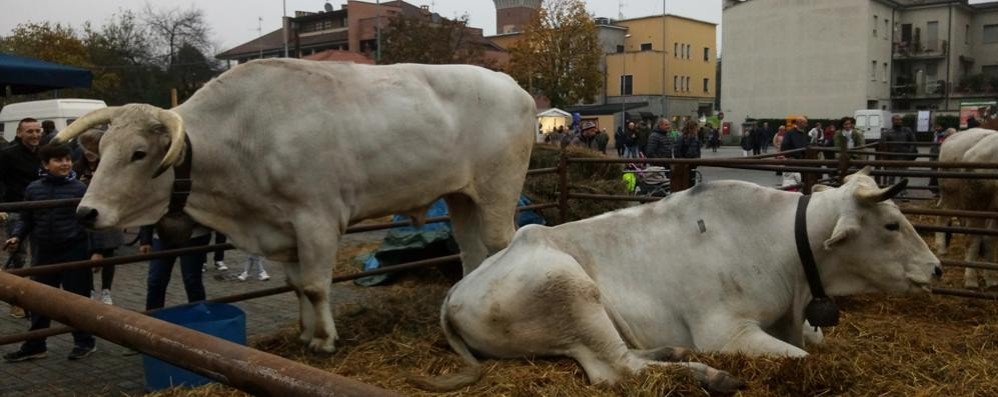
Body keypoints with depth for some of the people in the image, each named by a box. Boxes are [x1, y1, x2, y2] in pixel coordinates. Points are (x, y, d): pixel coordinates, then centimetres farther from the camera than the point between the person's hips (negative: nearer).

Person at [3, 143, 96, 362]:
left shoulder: (80, 189, -7)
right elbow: (26, 219, 11)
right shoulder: (33, 189, 2)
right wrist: (17, 236, -6)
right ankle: (34, 346, 23)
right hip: (44, 253, 4)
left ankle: (84, 341, 21)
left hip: (74, 252, -3)